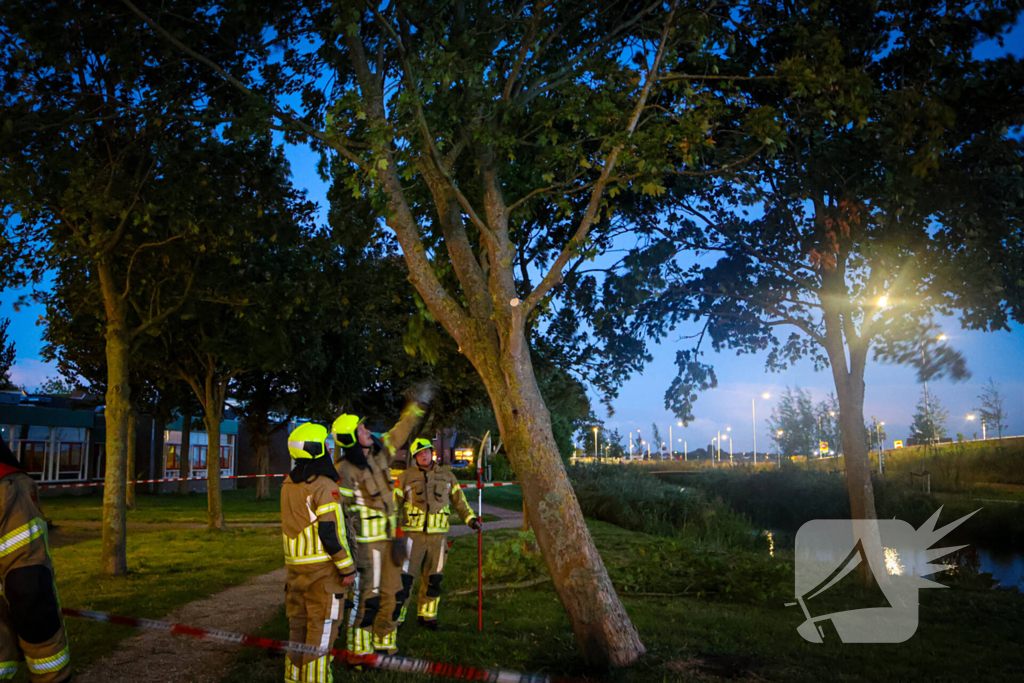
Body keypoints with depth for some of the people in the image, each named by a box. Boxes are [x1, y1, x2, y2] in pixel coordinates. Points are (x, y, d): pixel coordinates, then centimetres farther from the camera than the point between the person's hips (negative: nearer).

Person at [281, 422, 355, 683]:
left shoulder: (289, 484, 6)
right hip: (322, 567, -7)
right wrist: (348, 568, -13)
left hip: (295, 565, 7)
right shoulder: (324, 486, -17)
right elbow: (330, 533, -20)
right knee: (322, 627, 2)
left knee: (299, 625, 16)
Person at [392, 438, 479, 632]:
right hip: (413, 534, -3)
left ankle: (426, 615, 24)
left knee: (433, 578, 9)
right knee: (404, 577, -6)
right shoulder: (406, 476, 2)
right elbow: (394, 503, 5)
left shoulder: (446, 475, 9)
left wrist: (470, 518, 7)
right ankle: (396, 617, 4)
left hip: (438, 535, 3)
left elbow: (459, 500, 16)